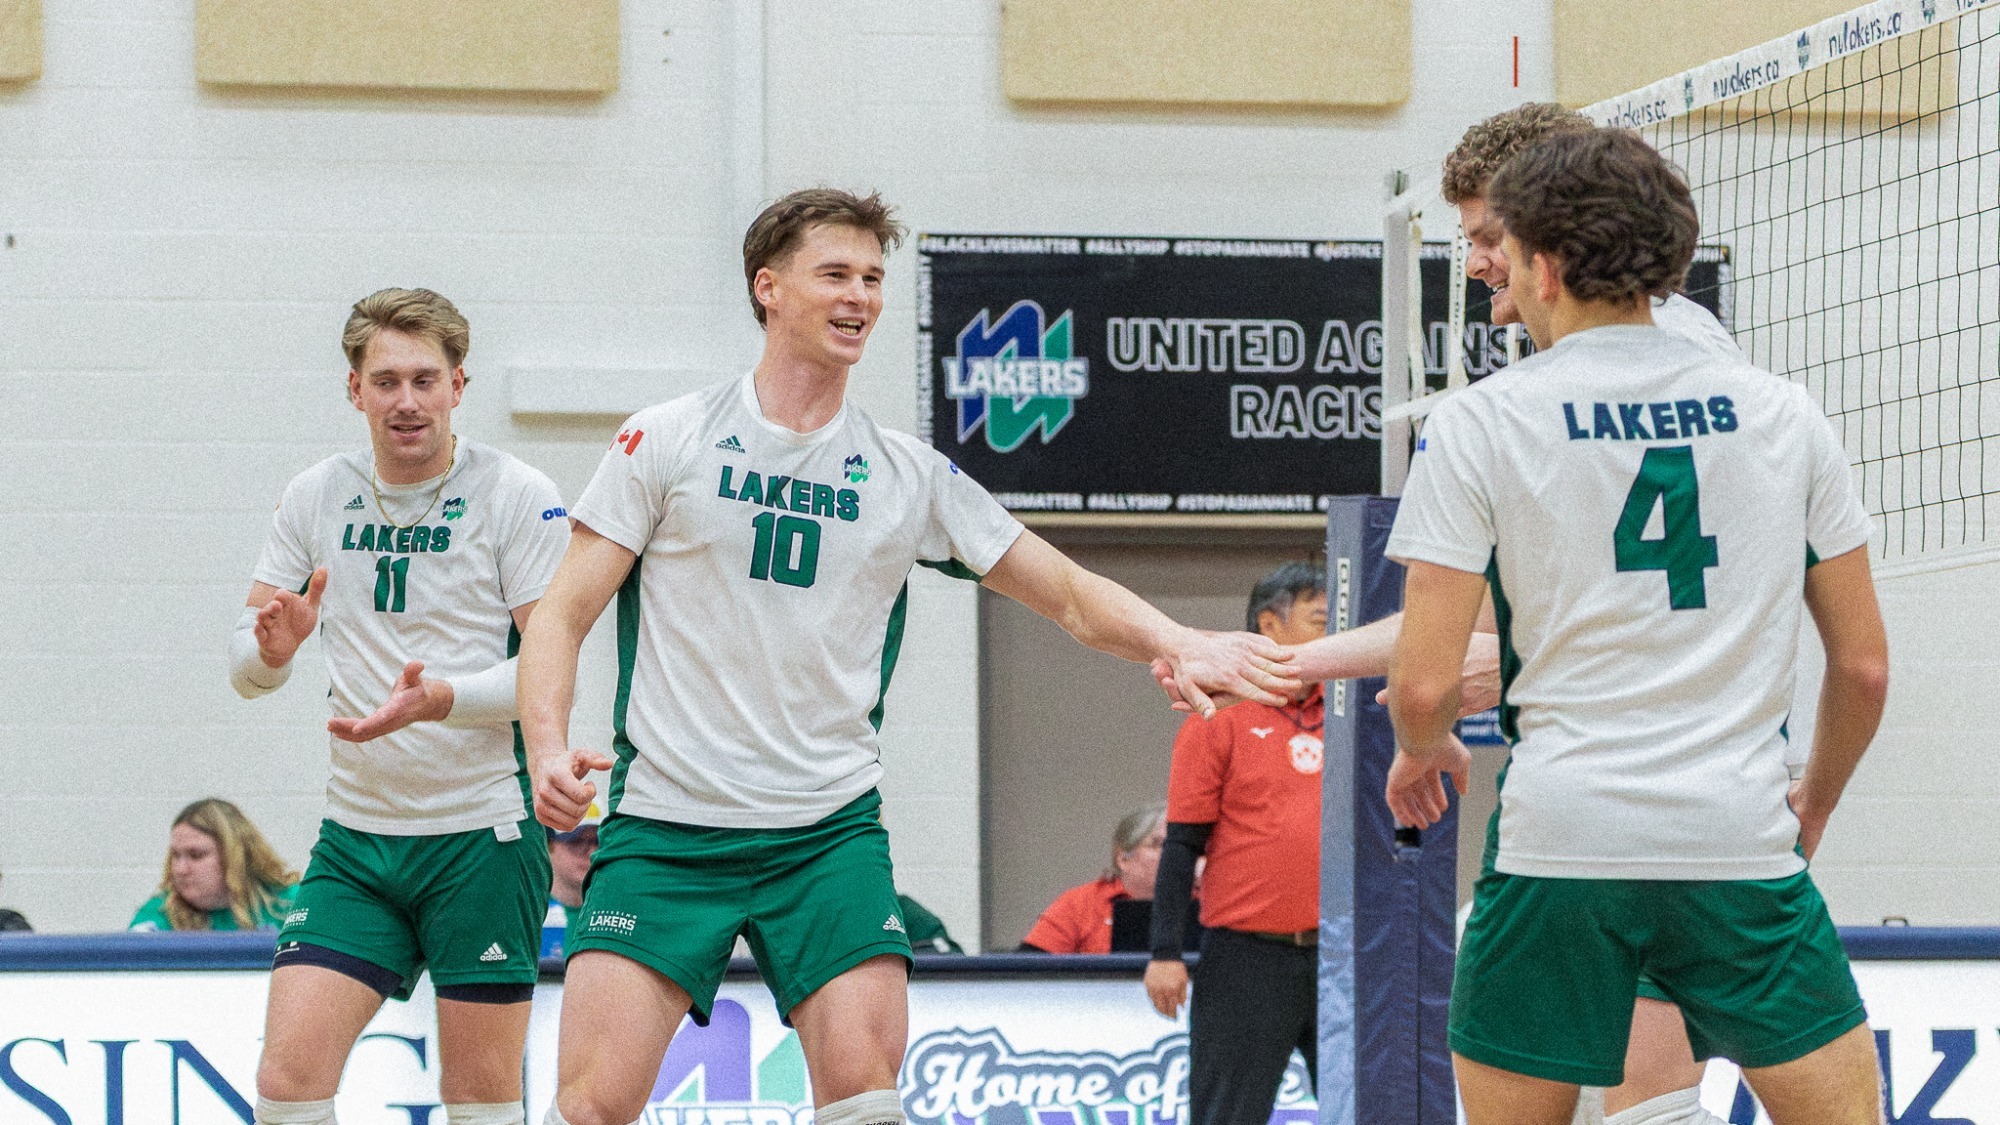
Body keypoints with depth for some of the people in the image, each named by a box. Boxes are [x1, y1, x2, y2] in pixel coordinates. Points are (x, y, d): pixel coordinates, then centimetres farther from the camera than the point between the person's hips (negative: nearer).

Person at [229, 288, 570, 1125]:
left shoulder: (518, 498, -7)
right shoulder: (315, 498, 6)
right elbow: (245, 666, 8)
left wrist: (439, 698, -28)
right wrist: (274, 648, -17)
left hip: (485, 832, -3)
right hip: (356, 834, 4)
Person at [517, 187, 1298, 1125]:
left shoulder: (908, 476, 8)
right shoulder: (665, 441, 2)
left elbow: (1071, 594, 10)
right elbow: (562, 617, 2)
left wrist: (1176, 643, -9)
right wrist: (549, 750, -16)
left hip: (830, 830, 2)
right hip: (665, 825, -2)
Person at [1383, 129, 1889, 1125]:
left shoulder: (1478, 423, -2)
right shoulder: (1782, 415, 7)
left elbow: (1425, 684, -6)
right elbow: (1864, 665, 9)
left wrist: (1419, 750, 17)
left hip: (1560, 843, -2)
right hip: (1743, 844, 2)